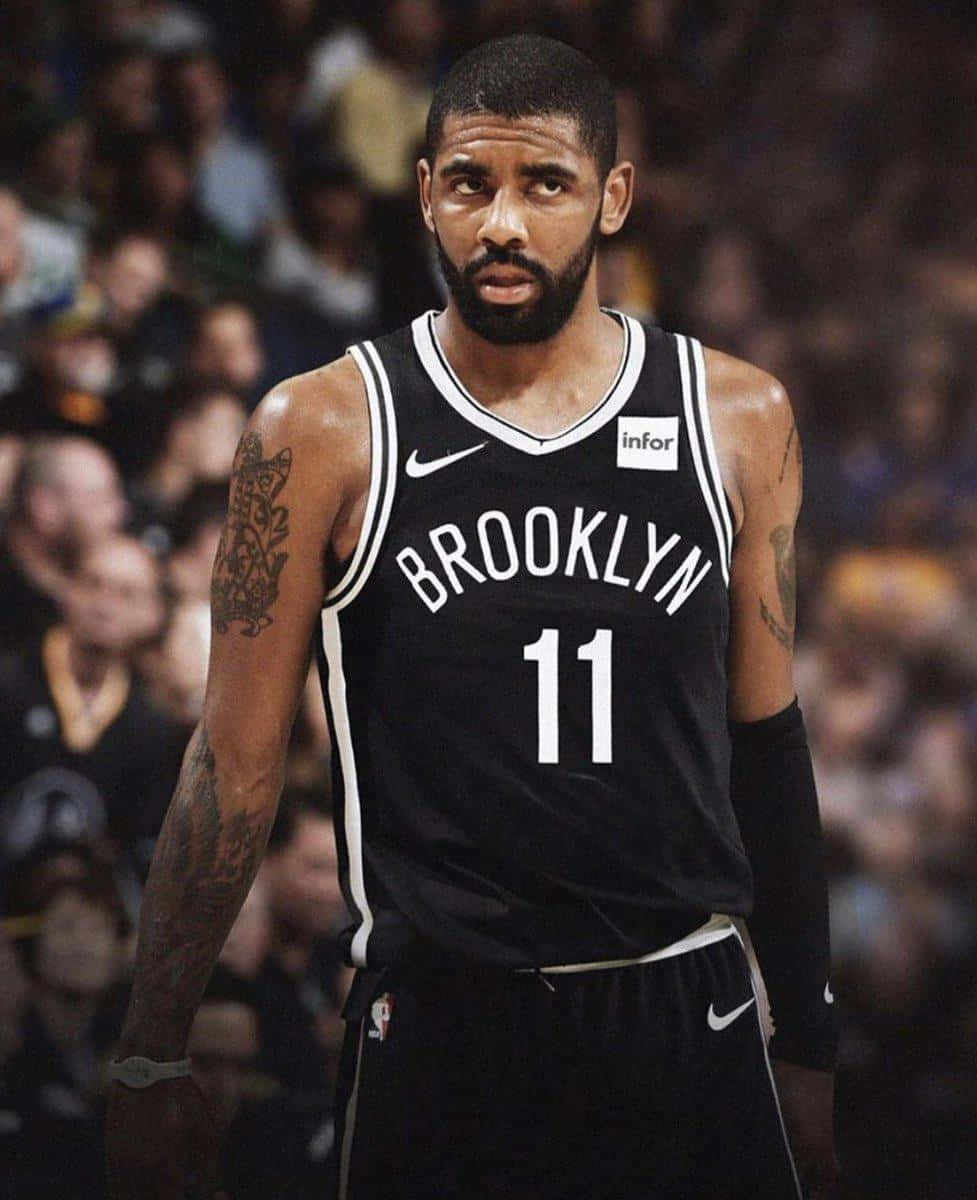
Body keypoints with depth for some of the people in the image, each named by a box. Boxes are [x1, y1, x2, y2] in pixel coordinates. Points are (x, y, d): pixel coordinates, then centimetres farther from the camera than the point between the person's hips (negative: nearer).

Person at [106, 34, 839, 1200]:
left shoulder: (737, 420, 4)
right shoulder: (321, 433, -3)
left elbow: (765, 743, 11)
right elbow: (236, 762, 0)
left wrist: (807, 1046, 12)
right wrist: (151, 1058, -1)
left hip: (685, 1021, 2)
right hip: (436, 1031, -2)